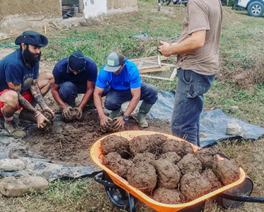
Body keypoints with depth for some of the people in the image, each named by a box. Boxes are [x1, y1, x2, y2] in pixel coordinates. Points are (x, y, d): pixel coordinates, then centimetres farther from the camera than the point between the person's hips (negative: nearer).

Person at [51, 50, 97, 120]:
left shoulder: (91, 66, -30)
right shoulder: (59, 67, -29)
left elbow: (90, 89, -26)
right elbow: (54, 89, -22)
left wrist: (80, 107, -35)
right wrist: (64, 106, -34)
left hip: (85, 85, 1)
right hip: (67, 85, -1)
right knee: (67, 87, -40)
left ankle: (90, 100, 2)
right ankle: (70, 105, -8)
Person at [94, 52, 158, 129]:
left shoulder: (132, 69, -34)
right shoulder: (104, 71, -27)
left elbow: (136, 96, -35)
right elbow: (97, 94, -24)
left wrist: (124, 117, -37)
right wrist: (102, 115, -36)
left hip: (135, 89, 0)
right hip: (116, 92, 1)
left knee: (152, 91, -30)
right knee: (109, 103, -34)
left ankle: (141, 115, -4)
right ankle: (116, 110, 5)